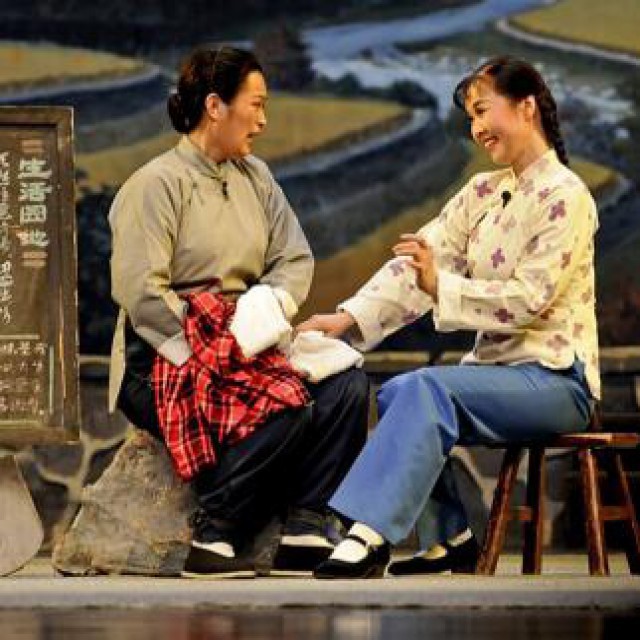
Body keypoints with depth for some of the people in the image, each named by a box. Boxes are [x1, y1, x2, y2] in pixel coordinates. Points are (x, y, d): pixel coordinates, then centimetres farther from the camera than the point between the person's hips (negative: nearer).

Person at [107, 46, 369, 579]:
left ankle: (304, 536, -19)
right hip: (164, 362, -7)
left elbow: (295, 260, 9)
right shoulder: (156, 184, -7)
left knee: (345, 384, -17)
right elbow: (139, 290, -17)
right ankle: (211, 542, -20)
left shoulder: (255, 177, 17)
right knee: (287, 408, -30)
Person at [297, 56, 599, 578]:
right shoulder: (482, 193, 13)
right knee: (394, 395, -15)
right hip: (497, 366, 7)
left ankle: (370, 535, -38)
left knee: (426, 390, -29)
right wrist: (349, 318, -11)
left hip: (553, 378, -7)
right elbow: (417, 265, 2)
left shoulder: (565, 198, -9)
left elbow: (527, 300, -17)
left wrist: (440, 286, -25)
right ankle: (449, 540, -4)